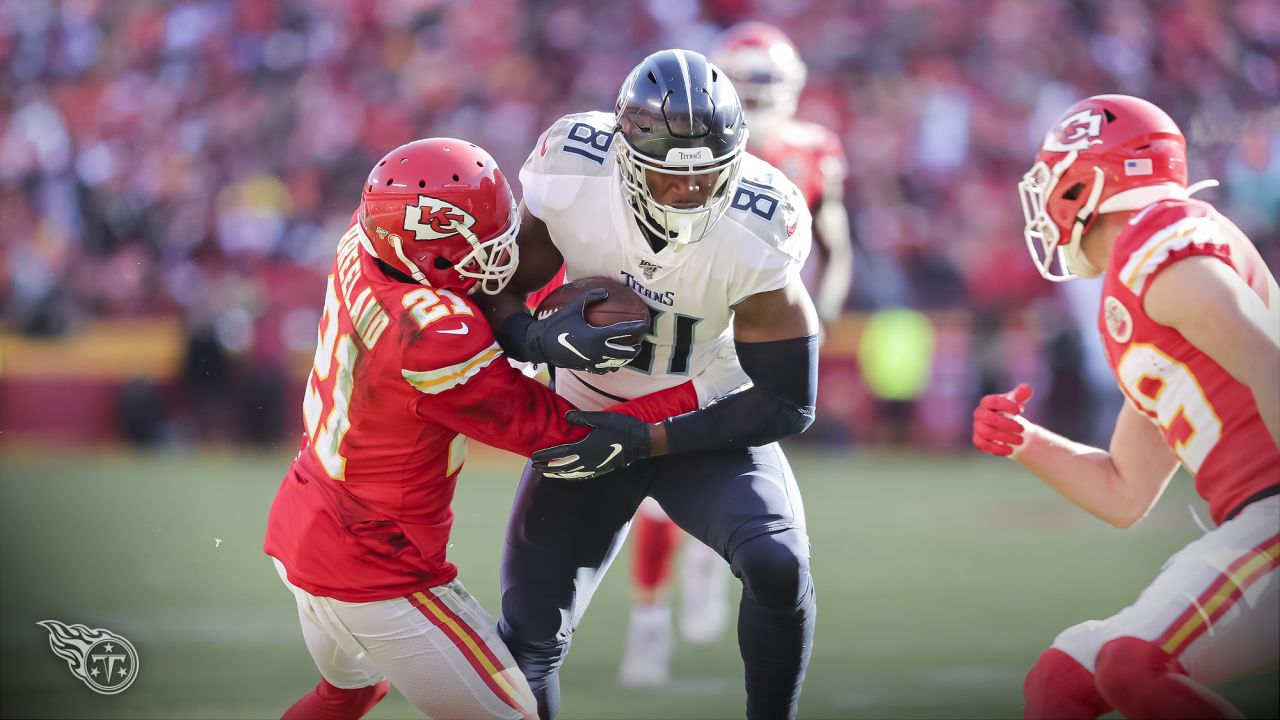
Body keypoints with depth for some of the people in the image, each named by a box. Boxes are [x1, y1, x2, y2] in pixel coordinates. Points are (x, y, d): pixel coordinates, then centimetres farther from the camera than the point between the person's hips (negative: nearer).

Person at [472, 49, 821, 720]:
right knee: (528, 643, 2)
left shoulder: (755, 238, -28)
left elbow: (788, 404, -22)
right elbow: (496, 291, -11)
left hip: (708, 424, -2)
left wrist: (644, 440, -28)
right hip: (590, 423, 2)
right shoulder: (570, 179, -24)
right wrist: (536, 340, -35)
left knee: (778, 564, -29)